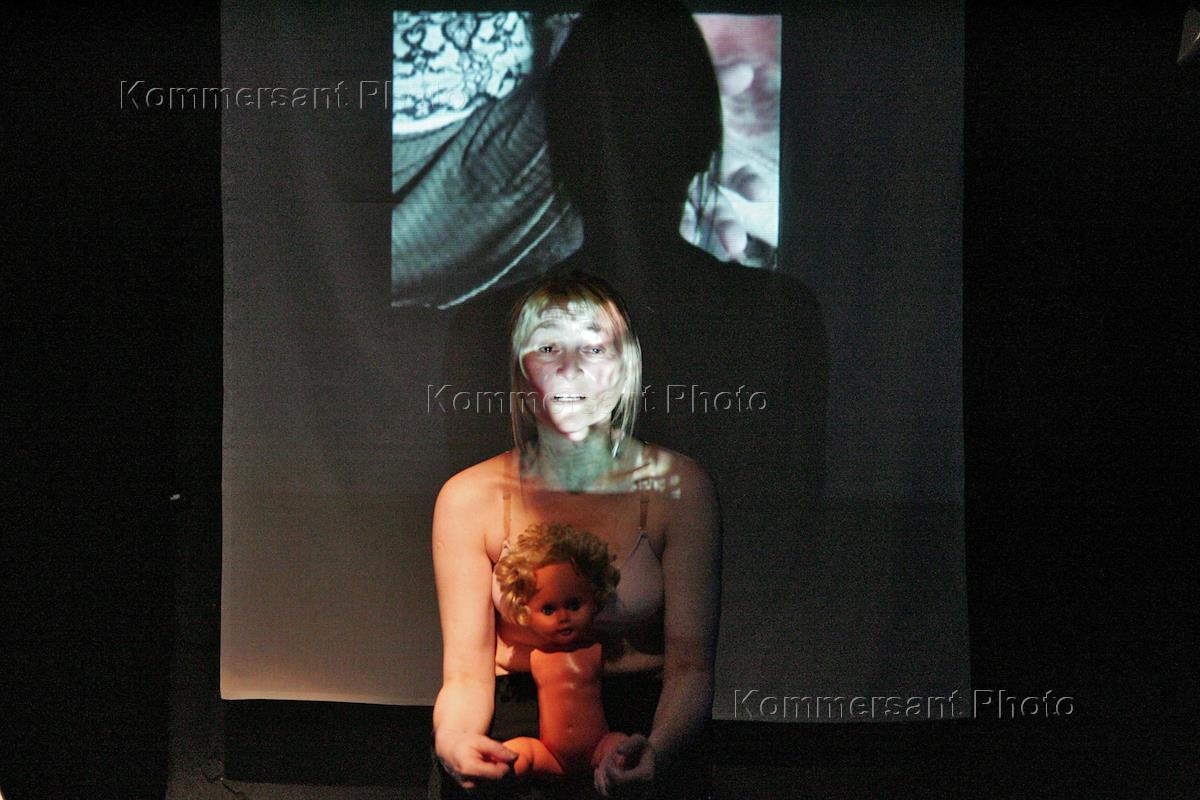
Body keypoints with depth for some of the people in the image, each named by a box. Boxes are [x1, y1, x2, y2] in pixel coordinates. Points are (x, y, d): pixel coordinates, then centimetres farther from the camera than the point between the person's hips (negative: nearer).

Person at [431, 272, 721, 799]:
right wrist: (453, 736, -26)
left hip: (640, 720, -1)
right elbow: (467, 671, -3)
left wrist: (657, 752, -26)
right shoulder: (470, 498, 0)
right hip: (516, 720, 1)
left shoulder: (677, 488, -2)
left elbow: (690, 662, -6)